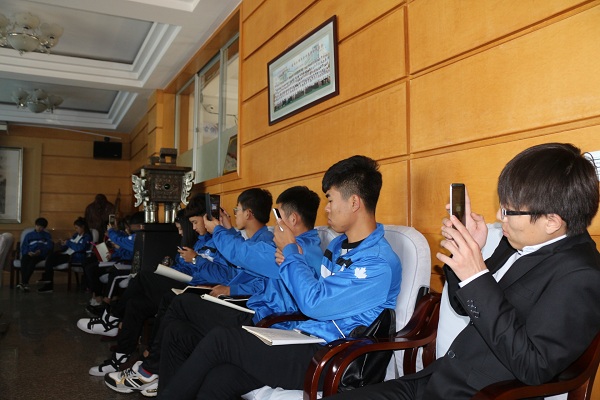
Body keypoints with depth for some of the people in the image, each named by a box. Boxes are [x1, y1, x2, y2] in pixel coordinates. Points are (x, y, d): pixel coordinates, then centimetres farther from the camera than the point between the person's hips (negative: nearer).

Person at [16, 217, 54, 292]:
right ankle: (25, 283, -43)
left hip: (41, 254, -2)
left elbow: (50, 247, 6)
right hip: (29, 254, 2)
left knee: (33, 260, -37)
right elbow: (23, 247, 14)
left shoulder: (47, 235, 20)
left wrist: (40, 251, -13)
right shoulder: (29, 235, 25)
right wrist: (28, 252, -9)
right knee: (24, 260, -34)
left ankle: (23, 282, -43)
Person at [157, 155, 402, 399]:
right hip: (305, 344, 8)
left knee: (219, 339, -13)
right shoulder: (339, 244, 14)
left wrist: (290, 251, -8)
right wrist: (294, 260, 2)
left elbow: (315, 304, -21)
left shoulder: (380, 264, -16)